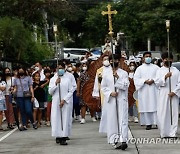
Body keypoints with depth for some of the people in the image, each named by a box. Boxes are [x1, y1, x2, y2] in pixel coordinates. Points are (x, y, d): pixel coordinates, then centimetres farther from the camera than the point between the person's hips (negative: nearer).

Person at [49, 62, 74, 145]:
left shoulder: (67, 79, 4)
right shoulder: (53, 79, 8)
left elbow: (71, 91, 0)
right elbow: (50, 92, 3)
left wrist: (64, 100, -10)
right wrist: (56, 84, -9)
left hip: (65, 103, -1)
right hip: (56, 102, 1)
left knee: (65, 119, -5)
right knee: (56, 119, -3)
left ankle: (63, 138, -7)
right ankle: (58, 136, 5)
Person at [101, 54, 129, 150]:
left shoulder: (124, 73, 3)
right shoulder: (106, 74, 9)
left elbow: (125, 86, -5)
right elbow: (103, 87, 10)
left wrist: (118, 78, -17)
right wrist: (110, 93, -6)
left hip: (122, 99, -2)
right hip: (111, 100, 2)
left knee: (123, 120, -11)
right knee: (112, 121, 1)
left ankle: (123, 140, -19)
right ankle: (115, 141, 5)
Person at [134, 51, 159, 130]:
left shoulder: (155, 67, 10)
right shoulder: (139, 68, 9)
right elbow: (136, 79, 1)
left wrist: (153, 80, -13)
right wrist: (145, 81, -13)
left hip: (154, 89, 0)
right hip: (144, 91, 0)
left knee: (155, 105, -6)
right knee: (146, 107, -3)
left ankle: (158, 122, -5)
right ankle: (148, 123, 0)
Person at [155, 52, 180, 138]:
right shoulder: (160, 71, 7)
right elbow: (157, 82, -3)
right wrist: (165, 77, -16)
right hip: (163, 95, -1)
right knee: (163, 114, -5)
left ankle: (173, 133, 0)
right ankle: (164, 133, 2)